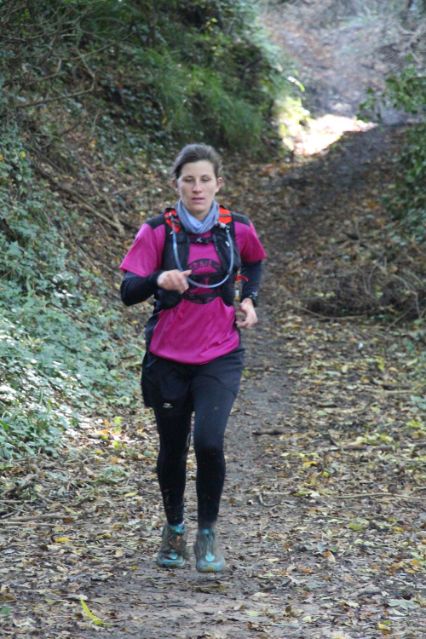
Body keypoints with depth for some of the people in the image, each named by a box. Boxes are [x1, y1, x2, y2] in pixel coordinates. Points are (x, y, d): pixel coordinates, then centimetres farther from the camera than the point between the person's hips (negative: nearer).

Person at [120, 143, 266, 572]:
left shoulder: (237, 229, -1)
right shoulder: (157, 231, -8)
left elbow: (254, 262, 22)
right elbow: (127, 292, -14)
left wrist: (248, 299, 5)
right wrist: (159, 279, -33)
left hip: (220, 357, 0)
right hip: (167, 358, 0)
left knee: (208, 441, -19)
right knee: (172, 450, 10)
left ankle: (207, 534, 0)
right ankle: (174, 529, 34)